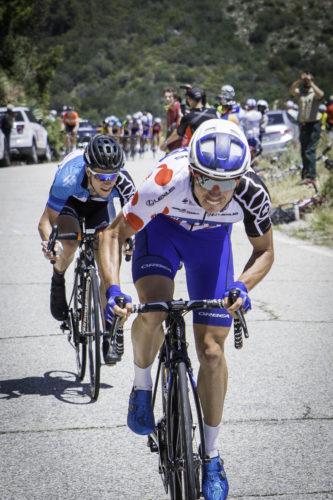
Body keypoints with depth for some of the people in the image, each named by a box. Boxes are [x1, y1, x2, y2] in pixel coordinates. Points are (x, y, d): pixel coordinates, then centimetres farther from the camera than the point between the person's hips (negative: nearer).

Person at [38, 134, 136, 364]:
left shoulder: (122, 182, -38)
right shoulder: (68, 179, -43)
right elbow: (46, 221, -36)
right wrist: (49, 243, -57)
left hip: (100, 207, 2)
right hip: (70, 201, -1)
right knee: (70, 243, -31)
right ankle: (58, 281, 3)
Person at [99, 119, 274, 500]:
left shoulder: (252, 193, -34)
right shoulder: (164, 183, -40)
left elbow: (264, 251, -13)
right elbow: (114, 234, -26)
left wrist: (242, 285, -34)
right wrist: (112, 289, -41)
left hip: (211, 238, 1)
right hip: (162, 227, -1)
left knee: (212, 348, -5)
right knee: (153, 311, -30)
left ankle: (212, 457, 10)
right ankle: (142, 387, 2)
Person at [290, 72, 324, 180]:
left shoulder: (314, 93, 1)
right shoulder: (299, 92, 10)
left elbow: (320, 94, -22)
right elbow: (292, 91, -11)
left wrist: (311, 83, -23)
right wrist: (299, 80, -22)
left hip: (314, 124, -5)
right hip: (302, 124, 5)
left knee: (310, 150, -13)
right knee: (303, 150, 13)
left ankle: (311, 174, -14)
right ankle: (306, 170, 28)